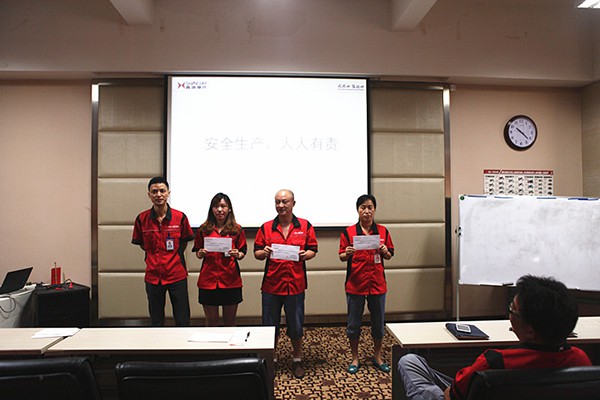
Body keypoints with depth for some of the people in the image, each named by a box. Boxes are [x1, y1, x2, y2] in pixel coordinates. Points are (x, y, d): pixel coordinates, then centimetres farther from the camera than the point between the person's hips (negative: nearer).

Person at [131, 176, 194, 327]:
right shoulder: (142, 219, -3)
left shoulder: (180, 217, -6)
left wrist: (173, 256, 4)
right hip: (153, 276, 1)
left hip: (177, 275, -1)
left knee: (182, 320, 6)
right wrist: (155, 258, 5)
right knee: (156, 321, 14)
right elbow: (142, 245, 10)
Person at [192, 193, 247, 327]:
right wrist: (201, 253, -9)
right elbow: (197, 254, 12)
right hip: (208, 280, 1)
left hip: (231, 281, 0)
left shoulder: (237, 230, 2)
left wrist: (237, 254, -13)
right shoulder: (204, 229, 4)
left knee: (230, 321, 10)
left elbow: (242, 253, 8)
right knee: (211, 321, 10)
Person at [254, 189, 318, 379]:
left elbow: (313, 250, 6)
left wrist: (305, 255, -15)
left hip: (295, 283, -1)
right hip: (271, 283, 1)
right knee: (270, 325, 12)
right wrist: (264, 253, -16)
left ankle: (297, 360, 31)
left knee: (296, 325, 10)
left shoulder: (305, 226, 2)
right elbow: (256, 253, 6)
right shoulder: (266, 227, 3)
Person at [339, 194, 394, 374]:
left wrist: (385, 251, -13)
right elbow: (342, 257, 0)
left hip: (377, 283, 2)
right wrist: (347, 253, -21)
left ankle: (377, 356, 33)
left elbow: (389, 256, 9)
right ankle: (355, 358, 27)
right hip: (355, 284, -1)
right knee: (354, 323, 9)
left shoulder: (382, 231, 2)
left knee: (378, 322, 13)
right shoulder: (348, 232, -3)